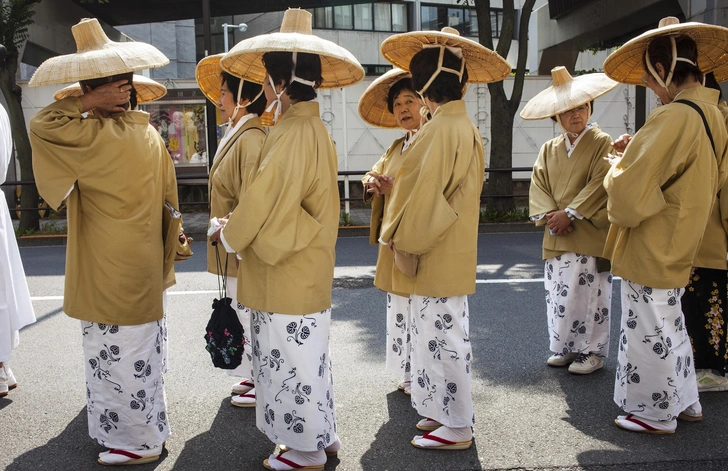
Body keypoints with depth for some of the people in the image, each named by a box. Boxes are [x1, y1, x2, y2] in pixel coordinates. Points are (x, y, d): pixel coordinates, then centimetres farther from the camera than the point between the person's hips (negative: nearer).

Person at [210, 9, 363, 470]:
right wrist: (241, 231, 9)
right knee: (308, 357, 20)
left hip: (287, 275, -10)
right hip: (308, 271, 10)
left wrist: (229, 234, -1)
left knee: (293, 361, 4)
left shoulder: (292, 133, -21)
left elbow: (262, 203, -19)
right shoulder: (315, 128, 10)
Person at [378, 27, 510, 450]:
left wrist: (399, 236, -7)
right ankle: (447, 411, 30)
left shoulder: (443, 128, -18)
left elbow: (426, 193, -19)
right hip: (450, 252, 10)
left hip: (437, 255, -10)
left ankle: (457, 426, 12)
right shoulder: (465, 126, 12)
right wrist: (404, 231, 15)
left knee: (443, 336, 0)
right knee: (444, 334, 17)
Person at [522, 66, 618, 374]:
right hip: (556, 236, 5)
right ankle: (565, 348, 20)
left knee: (589, 293, -3)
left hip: (589, 234, -5)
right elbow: (538, 184, 6)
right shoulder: (549, 149, 14)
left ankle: (592, 352, 9)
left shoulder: (602, 143, -1)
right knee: (558, 293, 8)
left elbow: (600, 184, -12)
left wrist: (569, 213, -16)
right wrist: (550, 215, -10)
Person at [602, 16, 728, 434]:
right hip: (678, 245, 9)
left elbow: (630, 188, -27)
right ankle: (686, 402, 36)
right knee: (670, 325, 23)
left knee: (652, 331, 6)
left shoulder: (675, 117, -24)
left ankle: (657, 415, 21)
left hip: (651, 247, -9)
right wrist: (637, 152, 10)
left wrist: (618, 168, -4)